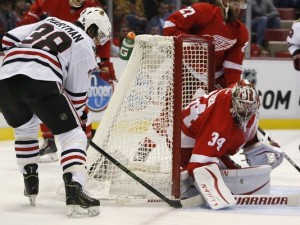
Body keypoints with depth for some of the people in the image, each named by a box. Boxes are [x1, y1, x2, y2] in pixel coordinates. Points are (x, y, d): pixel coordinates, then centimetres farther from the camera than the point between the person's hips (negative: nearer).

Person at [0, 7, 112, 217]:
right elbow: (77, 91, 13)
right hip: (40, 82, -6)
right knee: (72, 134, 2)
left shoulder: (50, 22, 30)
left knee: (25, 128, 34)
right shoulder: (85, 45, 13)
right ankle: (74, 191, -15)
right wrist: (79, 118, 28)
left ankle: (30, 184, 35)